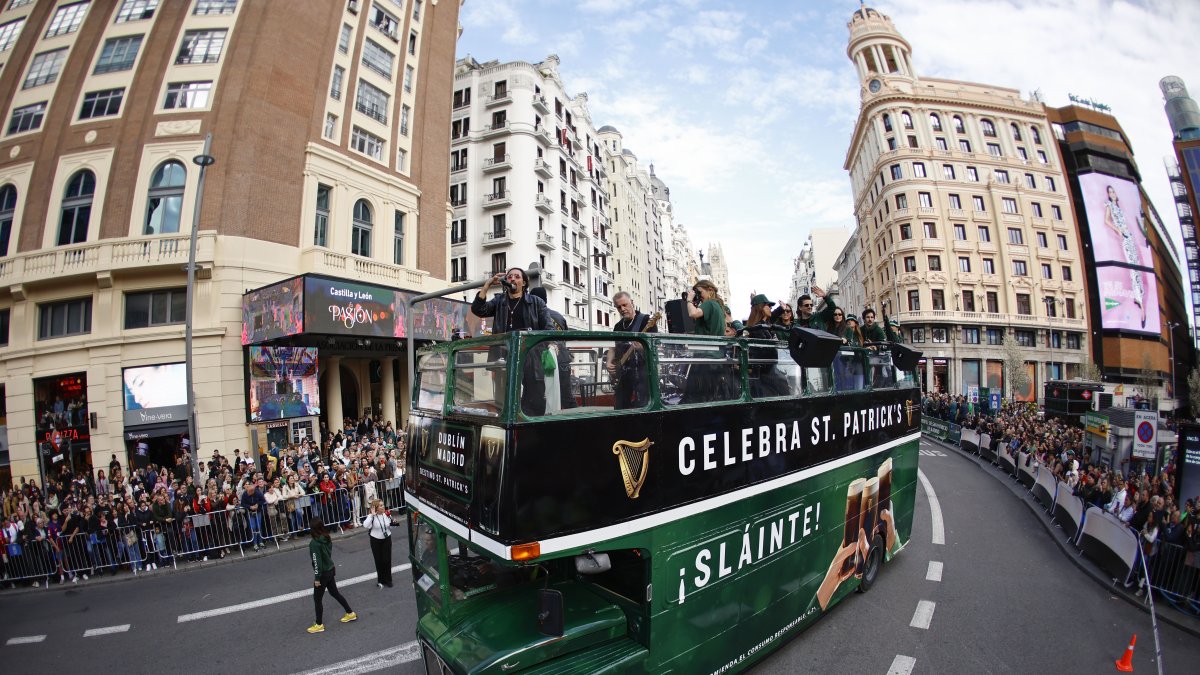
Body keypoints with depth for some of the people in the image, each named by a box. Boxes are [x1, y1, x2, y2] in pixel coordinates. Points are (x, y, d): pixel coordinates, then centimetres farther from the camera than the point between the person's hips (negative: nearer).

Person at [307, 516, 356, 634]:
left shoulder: (314, 543, -25)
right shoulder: (327, 538, -2)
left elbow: (317, 562, -22)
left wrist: (317, 578, -13)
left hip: (323, 574, -8)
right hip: (331, 570, 8)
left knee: (317, 599, 12)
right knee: (334, 593, 22)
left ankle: (319, 625, 27)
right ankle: (350, 613, 32)